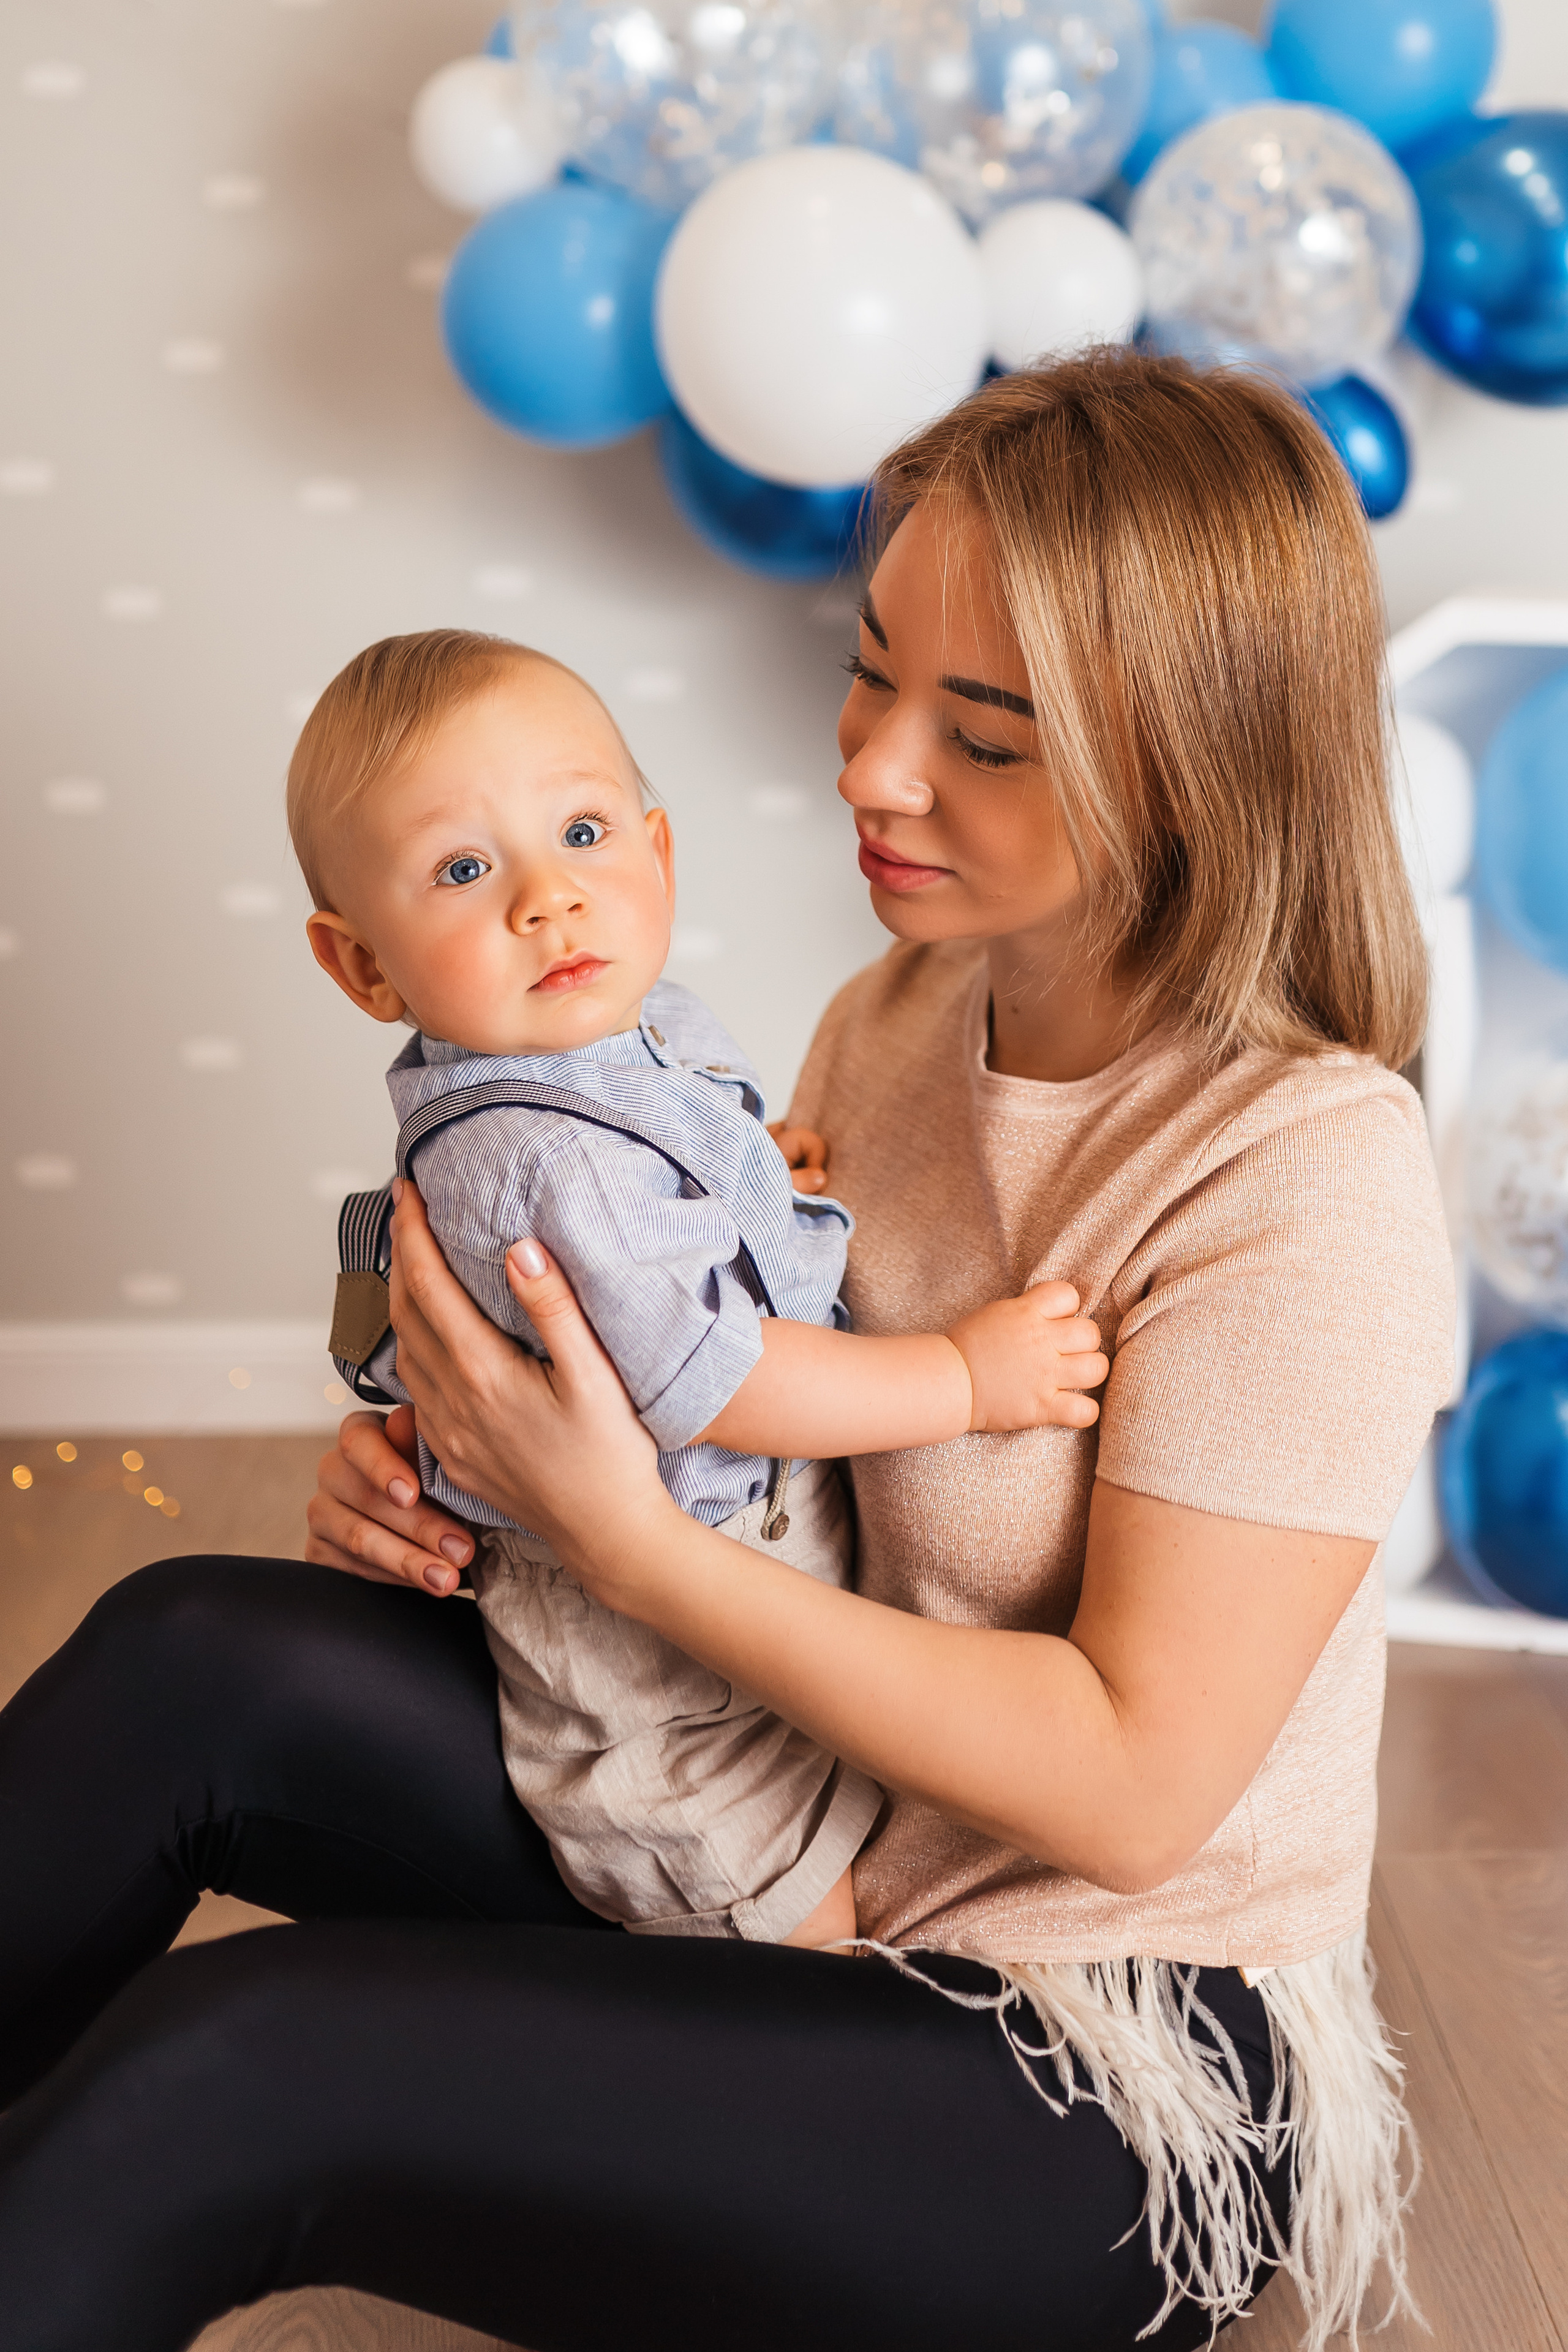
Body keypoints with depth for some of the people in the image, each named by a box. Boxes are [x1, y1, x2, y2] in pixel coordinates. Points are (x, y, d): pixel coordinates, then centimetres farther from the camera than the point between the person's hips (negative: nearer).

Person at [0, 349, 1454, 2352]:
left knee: (222, 2070, -23)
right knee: (193, 1661, -13)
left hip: (1110, 2090, -7)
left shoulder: (1301, 1176, -23)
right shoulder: (896, 1018, 1)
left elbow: (1132, 1784, -22)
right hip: (813, 1856, 7)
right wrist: (442, 1437, -10)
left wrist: (627, 1541, -26)